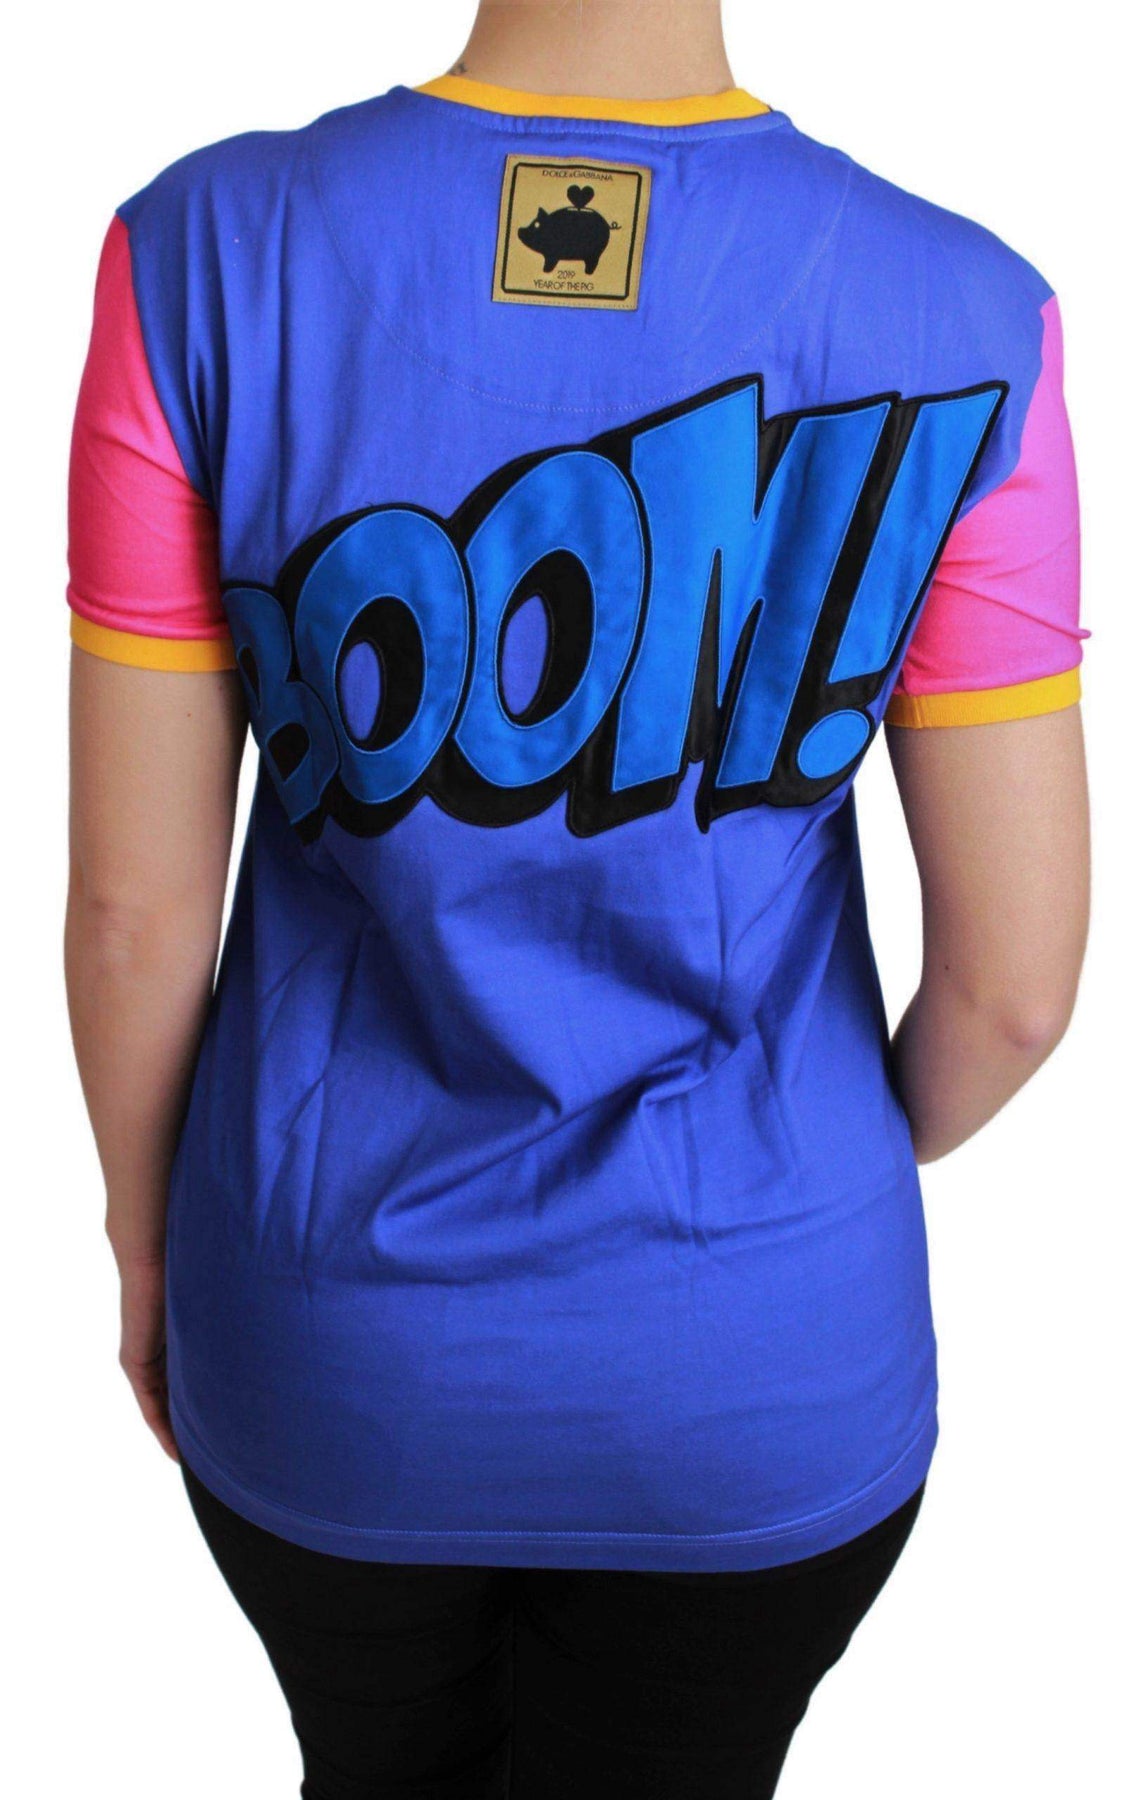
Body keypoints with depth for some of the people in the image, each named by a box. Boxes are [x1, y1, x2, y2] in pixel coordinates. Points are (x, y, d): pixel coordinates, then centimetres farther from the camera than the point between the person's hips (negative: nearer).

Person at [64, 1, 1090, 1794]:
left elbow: (134, 905, -12)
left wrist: (144, 1241, 7)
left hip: (332, 1340, 1)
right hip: (759, 1378, 0)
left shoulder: (202, 257, -17)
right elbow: (1013, 978, -13)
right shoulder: (960, 322, -17)